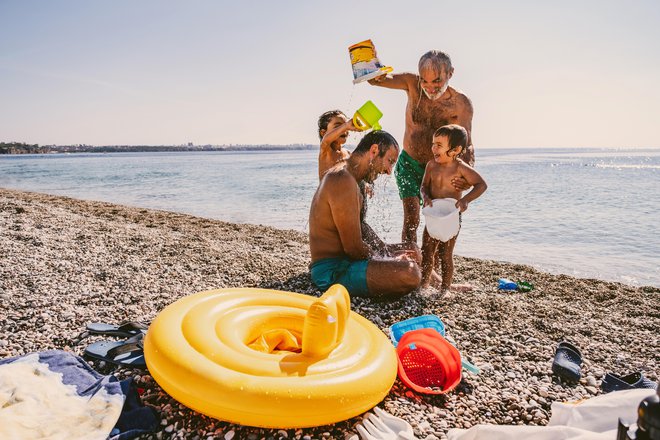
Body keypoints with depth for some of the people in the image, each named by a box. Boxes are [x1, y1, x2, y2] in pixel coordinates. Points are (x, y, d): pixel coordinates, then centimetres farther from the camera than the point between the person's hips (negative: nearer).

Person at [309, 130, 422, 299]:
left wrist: (387, 249, 9)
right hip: (332, 271, -11)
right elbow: (354, 248, -23)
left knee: (412, 250, 20)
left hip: (346, 259, 11)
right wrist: (391, 259, -7)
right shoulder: (343, 181, -22)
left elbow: (360, 226, 22)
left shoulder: (345, 176, 13)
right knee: (410, 274, -29)